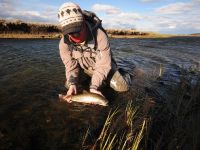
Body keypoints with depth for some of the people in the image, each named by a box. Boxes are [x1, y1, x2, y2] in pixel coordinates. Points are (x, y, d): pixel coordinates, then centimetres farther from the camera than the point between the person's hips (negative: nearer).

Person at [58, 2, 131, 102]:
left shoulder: (100, 35, -36)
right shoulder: (64, 43, -24)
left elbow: (104, 65, -32)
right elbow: (71, 66, -17)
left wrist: (94, 87, -39)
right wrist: (72, 84, -36)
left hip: (103, 66, -2)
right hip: (84, 68, 3)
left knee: (122, 88, -8)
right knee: (69, 86, -4)